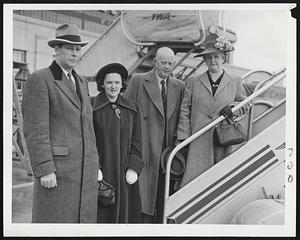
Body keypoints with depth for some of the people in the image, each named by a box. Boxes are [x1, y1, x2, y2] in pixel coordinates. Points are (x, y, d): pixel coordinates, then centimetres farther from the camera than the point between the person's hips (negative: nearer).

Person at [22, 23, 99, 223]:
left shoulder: (81, 83, 17)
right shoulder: (39, 80, -6)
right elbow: (35, 129, -13)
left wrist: (95, 166, 15)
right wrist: (44, 170, -19)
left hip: (86, 170, 7)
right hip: (57, 168, -7)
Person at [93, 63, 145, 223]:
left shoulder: (132, 109, 10)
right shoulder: (92, 107, 0)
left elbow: (137, 141, 7)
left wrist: (134, 168, -4)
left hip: (125, 175, 3)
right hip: (101, 173, -3)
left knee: (125, 213, 3)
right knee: (102, 214, -3)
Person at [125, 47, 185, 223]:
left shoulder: (179, 86, 13)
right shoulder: (138, 81, 2)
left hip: (169, 149, 4)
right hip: (145, 148, -4)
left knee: (164, 194, 8)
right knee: (145, 194, -4)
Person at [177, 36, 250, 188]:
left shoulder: (235, 82, 13)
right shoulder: (193, 82, 11)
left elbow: (245, 104, 21)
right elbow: (185, 111, 8)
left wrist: (233, 108, -2)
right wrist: (183, 138, 0)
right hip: (198, 143, -1)